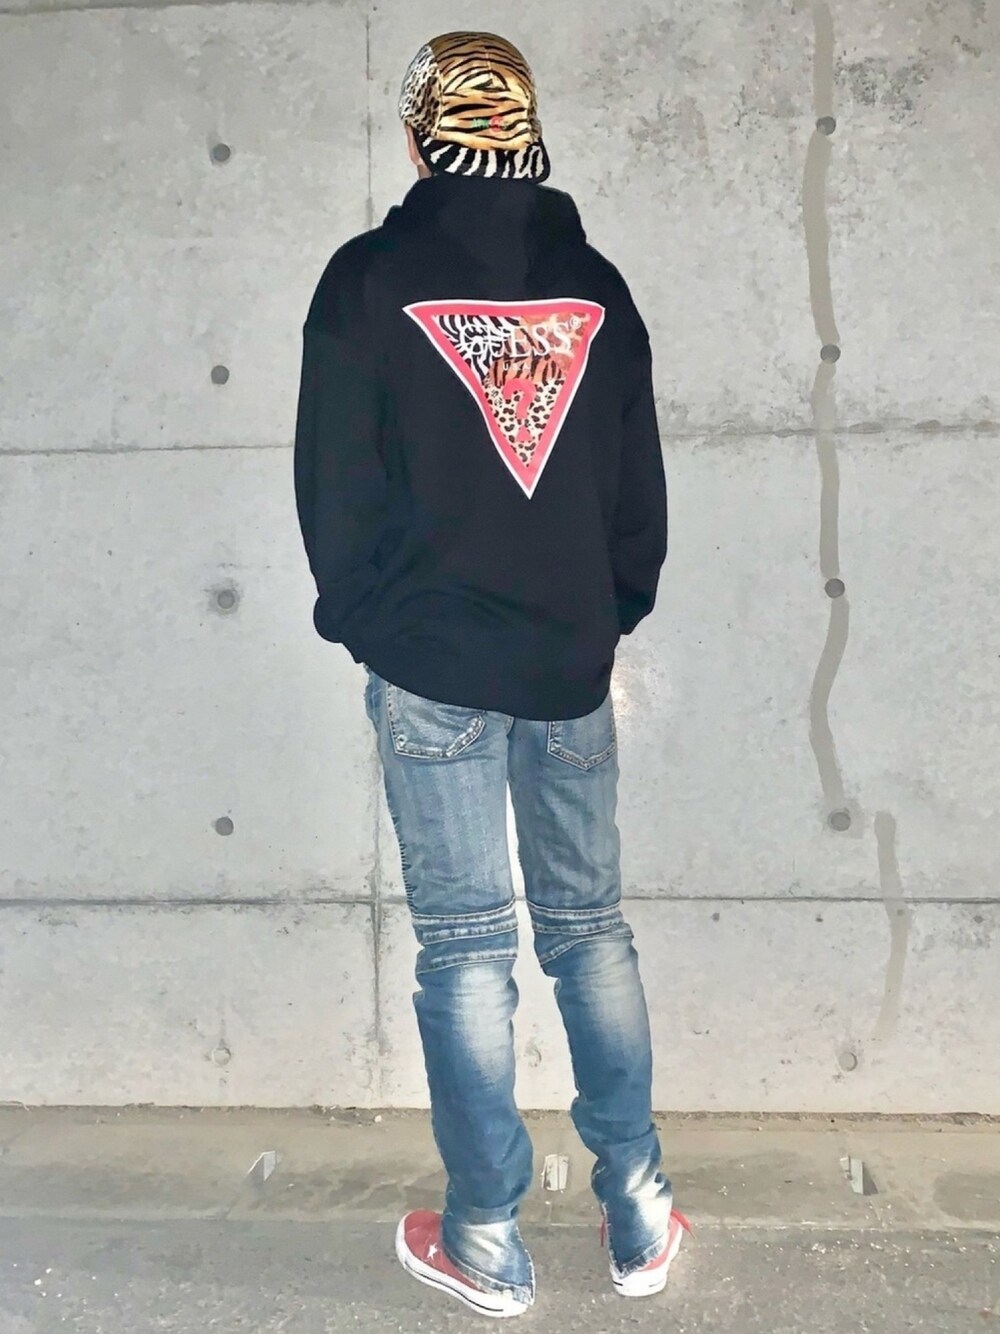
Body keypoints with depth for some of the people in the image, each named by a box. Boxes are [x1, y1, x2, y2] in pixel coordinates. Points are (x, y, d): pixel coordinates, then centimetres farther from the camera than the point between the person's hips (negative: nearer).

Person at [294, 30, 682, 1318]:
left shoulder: (371, 280, -3)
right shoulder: (595, 283, 6)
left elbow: (334, 478, -2)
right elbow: (641, 487, 9)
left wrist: (359, 618, 13)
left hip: (432, 666, -3)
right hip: (572, 662, 3)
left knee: (465, 947, 4)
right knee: (589, 925, 12)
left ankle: (487, 1241, 16)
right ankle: (637, 1214, 22)